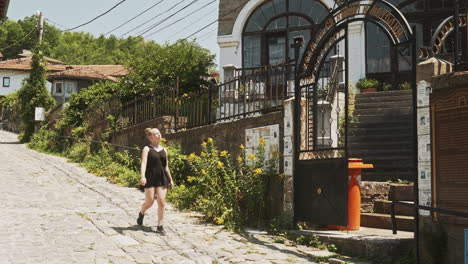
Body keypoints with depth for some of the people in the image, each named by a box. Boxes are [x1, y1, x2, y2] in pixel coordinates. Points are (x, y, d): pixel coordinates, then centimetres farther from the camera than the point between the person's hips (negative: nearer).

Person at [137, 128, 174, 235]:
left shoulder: (164, 150, 14)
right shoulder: (147, 149, -1)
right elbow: (144, 163, -15)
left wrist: (170, 179, 19)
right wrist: (143, 176, -29)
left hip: (162, 178, 4)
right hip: (150, 178, -4)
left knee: (162, 202, -3)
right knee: (149, 202, -1)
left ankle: (160, 226, 6)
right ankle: (141, 214, 33)